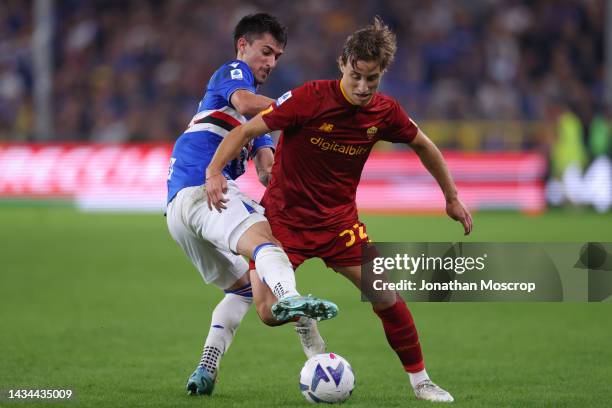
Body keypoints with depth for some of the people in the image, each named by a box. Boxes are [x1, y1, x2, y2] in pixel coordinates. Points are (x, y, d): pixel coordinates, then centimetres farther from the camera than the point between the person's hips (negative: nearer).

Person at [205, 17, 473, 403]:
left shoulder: (385, 112, -7)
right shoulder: (311, 98, -21)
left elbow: (423, 146, 13)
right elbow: (246, 130, -20)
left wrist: (452, 198, 17)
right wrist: (215, 171, -35)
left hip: (338, 218, 3)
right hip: (285, 214, -3)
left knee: (386, 297, -7)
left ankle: (420, 381, 11)